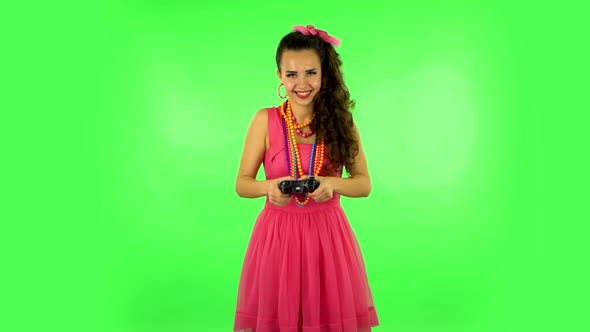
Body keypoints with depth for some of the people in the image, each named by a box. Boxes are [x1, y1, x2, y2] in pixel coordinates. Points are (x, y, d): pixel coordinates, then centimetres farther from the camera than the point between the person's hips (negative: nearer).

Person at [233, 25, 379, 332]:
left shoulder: (340, 120, -1)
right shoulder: (265, 120, -4)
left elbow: (364, 184, 0)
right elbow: (242, 184, 0)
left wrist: (332, 184, -20)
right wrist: (269, 187, -21)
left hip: (328, 233, 1)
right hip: (277, 234, 0)